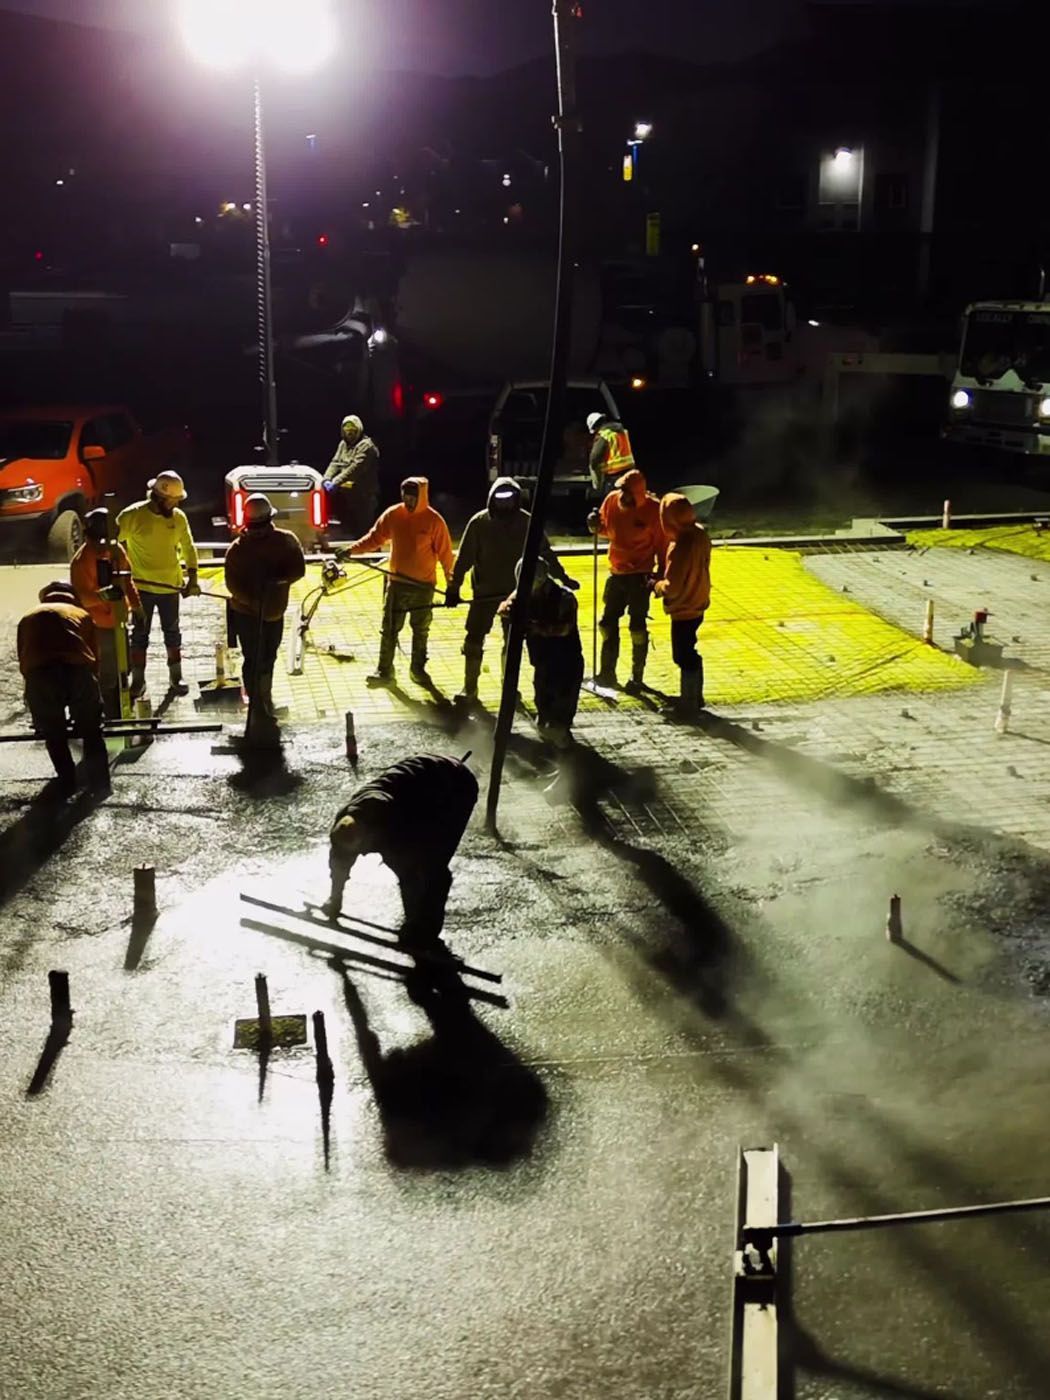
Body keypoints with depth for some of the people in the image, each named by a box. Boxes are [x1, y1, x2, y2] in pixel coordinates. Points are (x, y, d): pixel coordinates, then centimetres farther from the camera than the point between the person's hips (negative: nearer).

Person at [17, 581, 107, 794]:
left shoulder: (28, 619, 32)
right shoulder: (82, 615, 30)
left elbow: (23, 662, 33)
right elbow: (95, 659, 31)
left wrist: (37, 719, 40)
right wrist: (94, 694, 43)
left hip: (39, 676, 1)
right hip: (78, 671, 0)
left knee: (53, 734, 24)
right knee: (91, 731, 21)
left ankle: (67, 782, 33)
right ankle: (100, 780, 24)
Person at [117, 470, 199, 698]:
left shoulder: (179, 517, -3)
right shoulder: (133, 515, -14)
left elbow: (188, 547, 7)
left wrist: (192, 579, 2)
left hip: (171, 586, 3)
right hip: (142, 587, -3)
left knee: (172, 632, 13)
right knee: (140, 634, 7)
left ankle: (176, 677, 25)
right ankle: (138, 680, 17)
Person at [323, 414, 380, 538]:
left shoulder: (366, 446, -11)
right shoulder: (343, 444, 16)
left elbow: (356, 468, -22)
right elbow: (335, 463, 9)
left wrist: (336, 482, -28)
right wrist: (327, 479, -11)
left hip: (363, 495, -8)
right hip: (345, 493, 8)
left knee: (364, 527, -5)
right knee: (347, 527, 14)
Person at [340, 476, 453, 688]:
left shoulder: (434, 520, -10)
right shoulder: (393, 515, -4)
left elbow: (445, 553, -6)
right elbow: (374, 538, 4)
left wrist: (451, 581, -5)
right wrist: (351, 550, -8)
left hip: (424, 585, -1)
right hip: (397, 582, 1)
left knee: (421, 630, 11)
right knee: (389, 628, 2)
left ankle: (418, 669, 25)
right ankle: (384, 670, 8)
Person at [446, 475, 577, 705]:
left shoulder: (526, 522, -6)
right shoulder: (479, 522, -11)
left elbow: (545, 553, 2)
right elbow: (464, 557, -9)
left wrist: (563, 578, -1)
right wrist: (453, 587, -12)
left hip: (517, 591, 2)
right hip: (485, 591, -1)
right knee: (474, 639, 0)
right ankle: (469, 688, 11)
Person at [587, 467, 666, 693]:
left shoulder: (653, 510, -16)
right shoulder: (612, 500, -4)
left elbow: (662, 545, -9)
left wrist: (660, 574, -14)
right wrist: (597, 526, -10)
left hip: (641, 576, -5)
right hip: (616, 573, 5)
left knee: (637, 627, 2)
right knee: (607, 623, 10)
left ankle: (637, 678, 15)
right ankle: (607, 673, 23)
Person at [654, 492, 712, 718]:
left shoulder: (680, 546, -30)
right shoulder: (699, 533, -3)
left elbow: (671, 587, -27)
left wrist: (657, 586, -7)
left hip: (684, 609, -9)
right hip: (697, 603, 9)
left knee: (683, 656, 5)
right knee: (689, 652, 22)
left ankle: (688, 706, 16)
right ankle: (695, 697, 34)